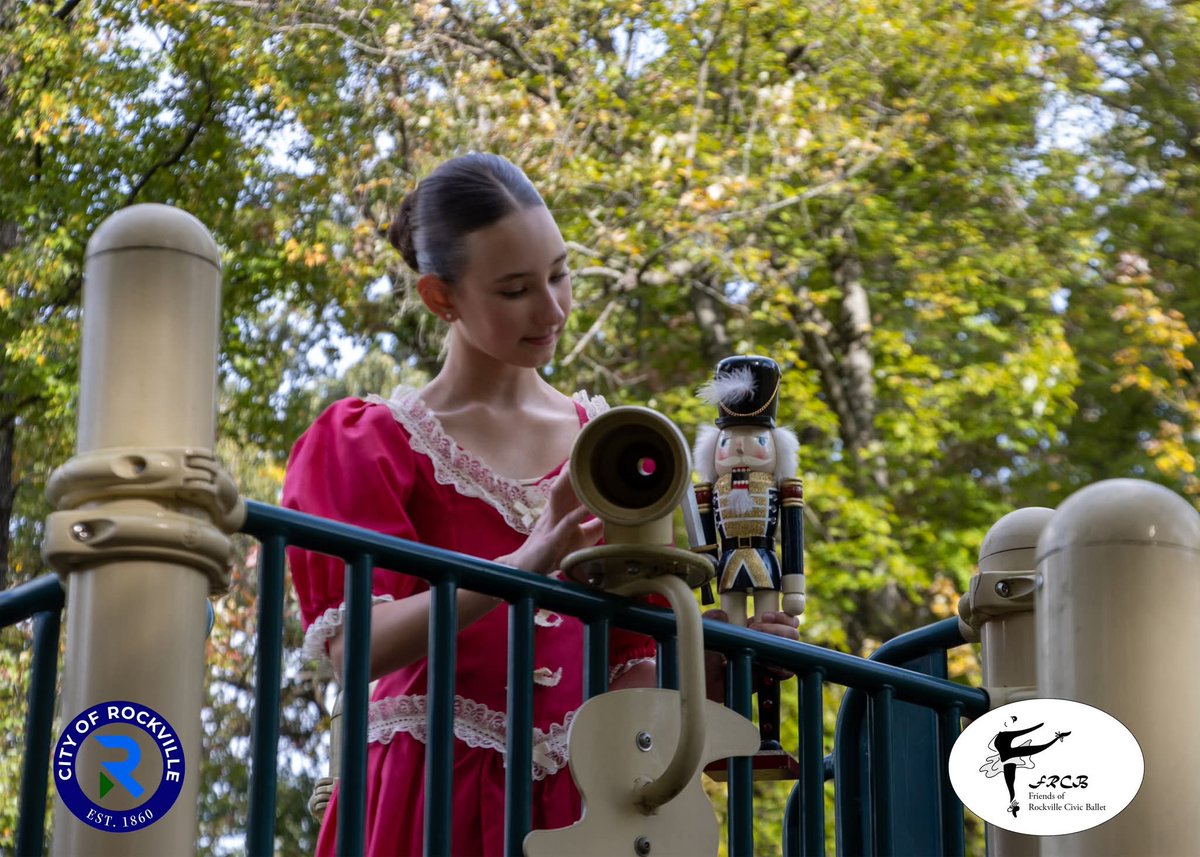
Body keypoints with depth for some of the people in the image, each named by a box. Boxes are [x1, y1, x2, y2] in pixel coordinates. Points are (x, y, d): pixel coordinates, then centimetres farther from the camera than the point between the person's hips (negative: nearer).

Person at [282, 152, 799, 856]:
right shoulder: (372, 443, 0)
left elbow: (632, 664, 12)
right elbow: (353, 646, -15)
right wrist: (524, 567, -27)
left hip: (576, 795, 3)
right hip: (433, 790, -3)